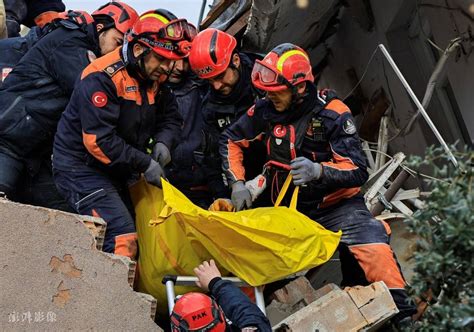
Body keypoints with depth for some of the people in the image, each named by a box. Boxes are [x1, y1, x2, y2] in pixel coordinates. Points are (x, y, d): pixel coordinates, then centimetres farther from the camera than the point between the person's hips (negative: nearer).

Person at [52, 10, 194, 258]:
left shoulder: (154, 78, 2)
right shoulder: (102, 77, -23)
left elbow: (171, 117, 14)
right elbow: (98, 140, -27)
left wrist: (163, 142, -10)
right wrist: (145, 164, -22)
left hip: (114, 172, 9)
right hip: (81, 169, -9)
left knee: (132, 232, 12)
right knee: (122, 242, -20)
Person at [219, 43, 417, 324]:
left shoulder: (333, 114, -15)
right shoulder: (266, 111, -3)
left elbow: (358, 171, -20)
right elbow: (231, 140, 12)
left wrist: (319, 170, -39)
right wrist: (238, 183, 0)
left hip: (336, 204, -4)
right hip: (290, 208, 4)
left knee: (374, 252, -27)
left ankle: (401, 313, -18)